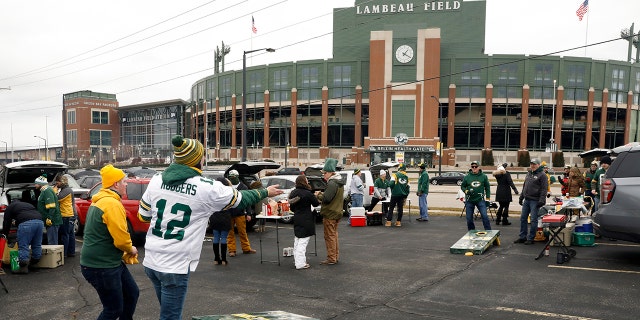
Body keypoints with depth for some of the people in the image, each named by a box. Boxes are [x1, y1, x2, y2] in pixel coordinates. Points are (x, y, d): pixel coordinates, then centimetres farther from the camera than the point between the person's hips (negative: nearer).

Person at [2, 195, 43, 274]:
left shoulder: (10, 207, 25)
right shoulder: (28, 204, 41)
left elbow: (7, 223, 21)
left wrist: (4, 235, 32)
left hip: (26, 223, -6)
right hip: (39, 221, 6)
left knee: (23, 246, -1)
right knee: (37, 245, 16)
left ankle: (23, 267, -3)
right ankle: (34, 263, 25)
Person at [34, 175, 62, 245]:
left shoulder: (47, 191, -13)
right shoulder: (44, 191, 21)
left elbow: (51, 207, -22)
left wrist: (49, 218, -25)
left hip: (52, 221, -11)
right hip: (51, 221, 11)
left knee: (52, 242, -8)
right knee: (51, 241, 15)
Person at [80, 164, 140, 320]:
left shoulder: (101, 200, 12)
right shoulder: (112, 203, -21)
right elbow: (121, 238, -24)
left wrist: (126, 250, 8)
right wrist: (131, 249, -3)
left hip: (111, 262, 10)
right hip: (100, 266, -10)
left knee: (132, 293, 18)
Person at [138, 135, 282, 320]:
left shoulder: (156, 181, 1)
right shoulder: (207, 188, -13)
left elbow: (142, 215, 13)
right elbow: (241, 199, 2)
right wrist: (265, 192, 19)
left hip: (150, 261, 6)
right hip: (175, 266, -6)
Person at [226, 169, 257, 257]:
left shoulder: (243, 187, 4)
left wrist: (248, 214, -1)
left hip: (240, 214, 0)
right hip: (228, 214, 0)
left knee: (243, 232, 6)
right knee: (230, 233, 5)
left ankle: (246, 248, 15)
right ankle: (232, 250, 12)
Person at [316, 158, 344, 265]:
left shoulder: (332, 183, -20)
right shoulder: (339, 183, 12)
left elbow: (326, 198, -25)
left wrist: (319, 195, -7)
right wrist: (322, 195, 11)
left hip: (330, 214, -10)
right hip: (337, 212, 10)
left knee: (329, 236, -2)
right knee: (334, 235, 17)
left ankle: (331, 259, 2)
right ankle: (336, 257, 24)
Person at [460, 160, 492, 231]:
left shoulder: (483, 176, 1)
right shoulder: (467, 177, 1)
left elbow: (487, 187, 7)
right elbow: (462, 186, 10)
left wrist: (487, 199, 4)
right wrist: (466, 191, -11)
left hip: (480, 200, -1)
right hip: (469, 201, 1)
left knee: (484, 216, -10)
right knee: (469, 218, 6)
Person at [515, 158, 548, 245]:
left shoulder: (542, 175, -6)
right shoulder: (528, 173, 17)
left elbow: (544, 189, -12)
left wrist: (541, 200, -18)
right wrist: (521, 197, 20)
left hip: (535, 201, -8)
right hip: (526, 200, 8)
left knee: (533, 220, -2)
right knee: (523, 218, 9)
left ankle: (531, 238, 5)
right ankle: (522, 237, 17)